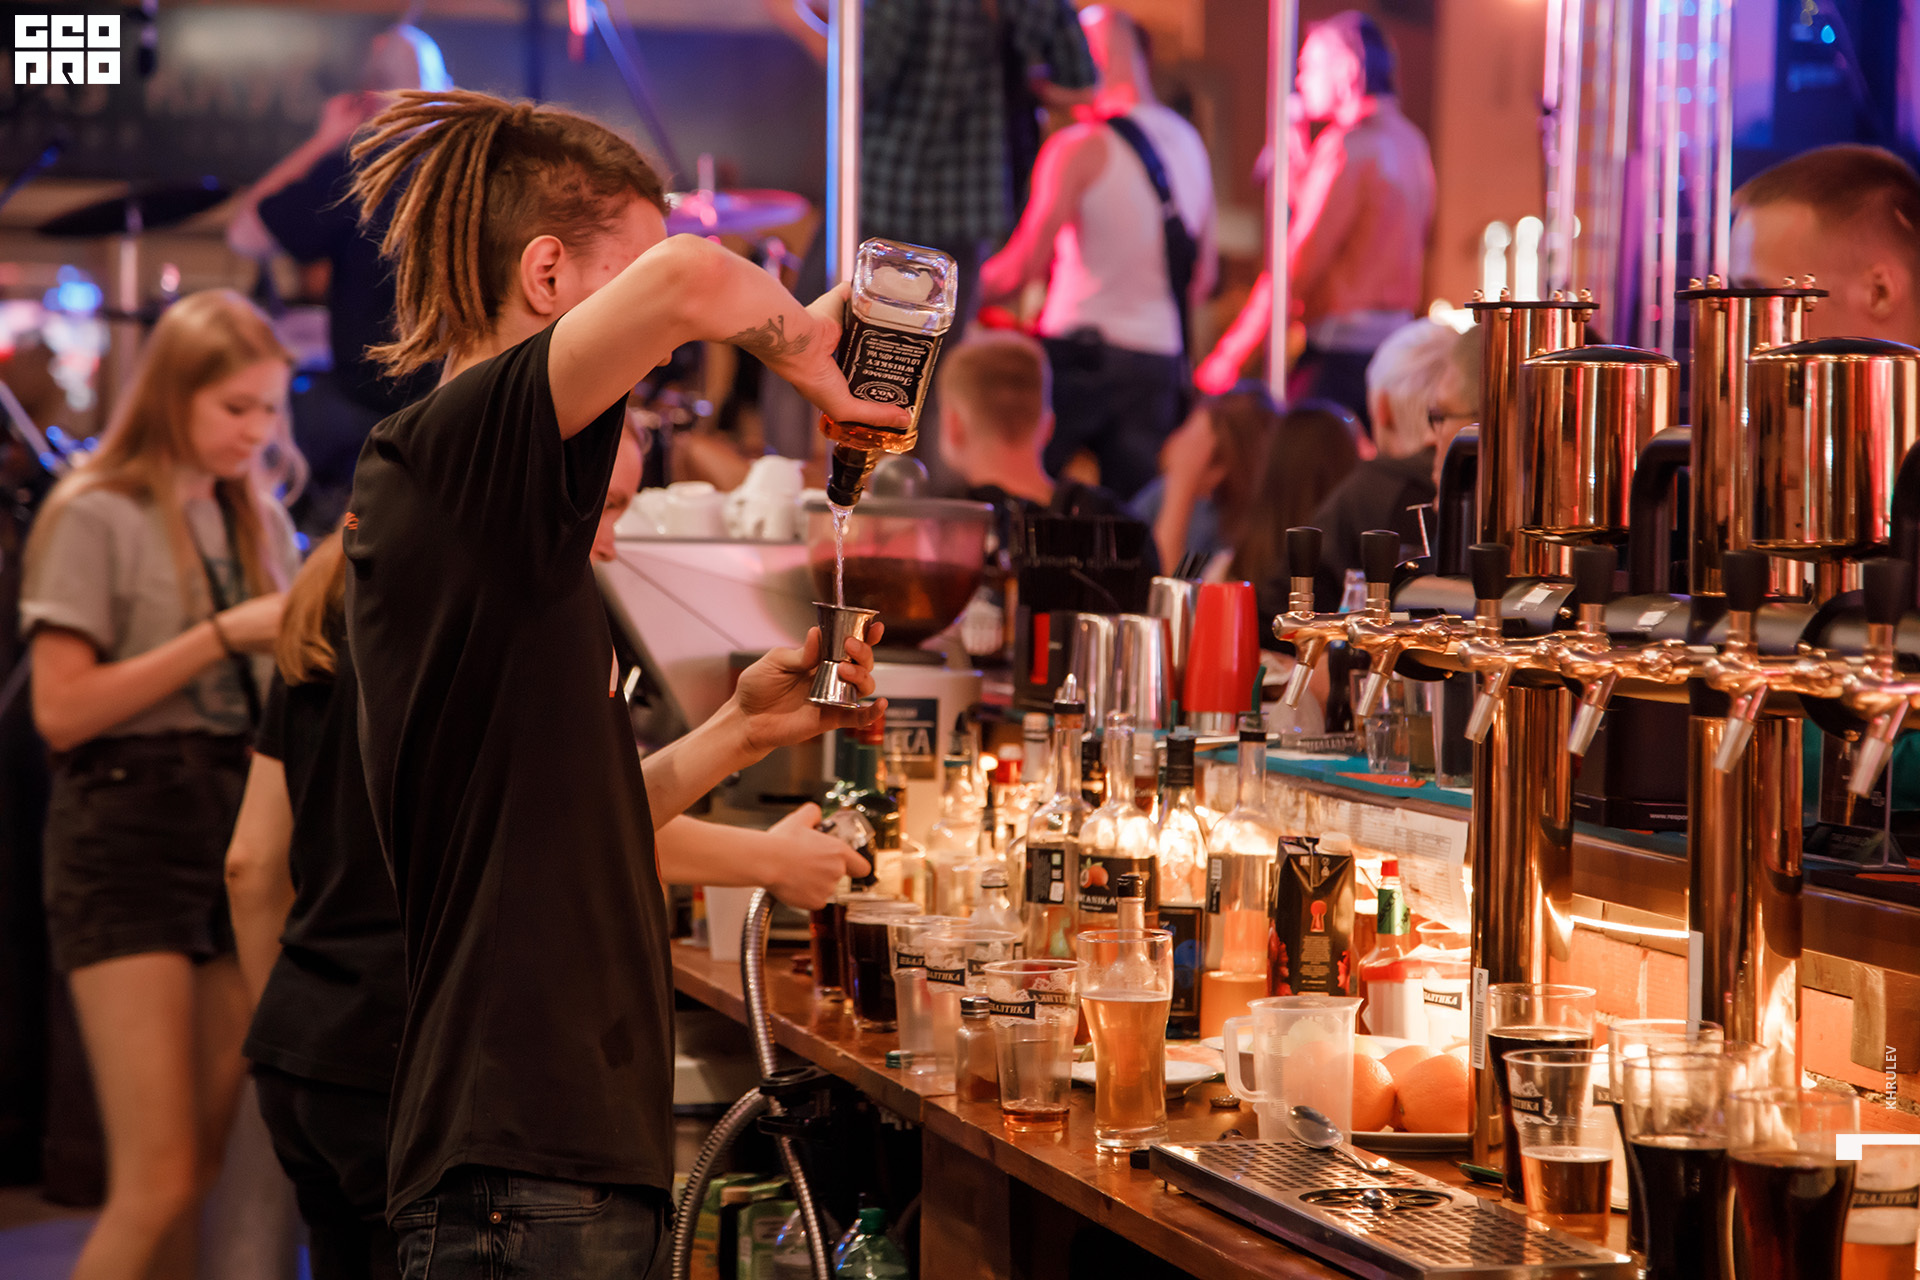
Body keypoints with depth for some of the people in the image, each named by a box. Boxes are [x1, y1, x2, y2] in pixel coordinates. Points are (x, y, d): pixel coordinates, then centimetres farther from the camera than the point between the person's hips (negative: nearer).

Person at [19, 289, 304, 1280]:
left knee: (221, 1167, 4)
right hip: (128, 834, -6)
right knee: (159, 1182, -12)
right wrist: (222, 638, -13)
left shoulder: (260, 520, 17)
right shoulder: (99, 517, -3)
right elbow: (61, 709, -11)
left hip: (240, 822, 6)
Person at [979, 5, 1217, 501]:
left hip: (1081, 352, -6)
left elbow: (1025, 264, -11)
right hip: (1161, 357, 6)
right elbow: (1202, 277, 17)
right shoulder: (1189, 143, 12)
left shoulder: (1079, 147, -10)